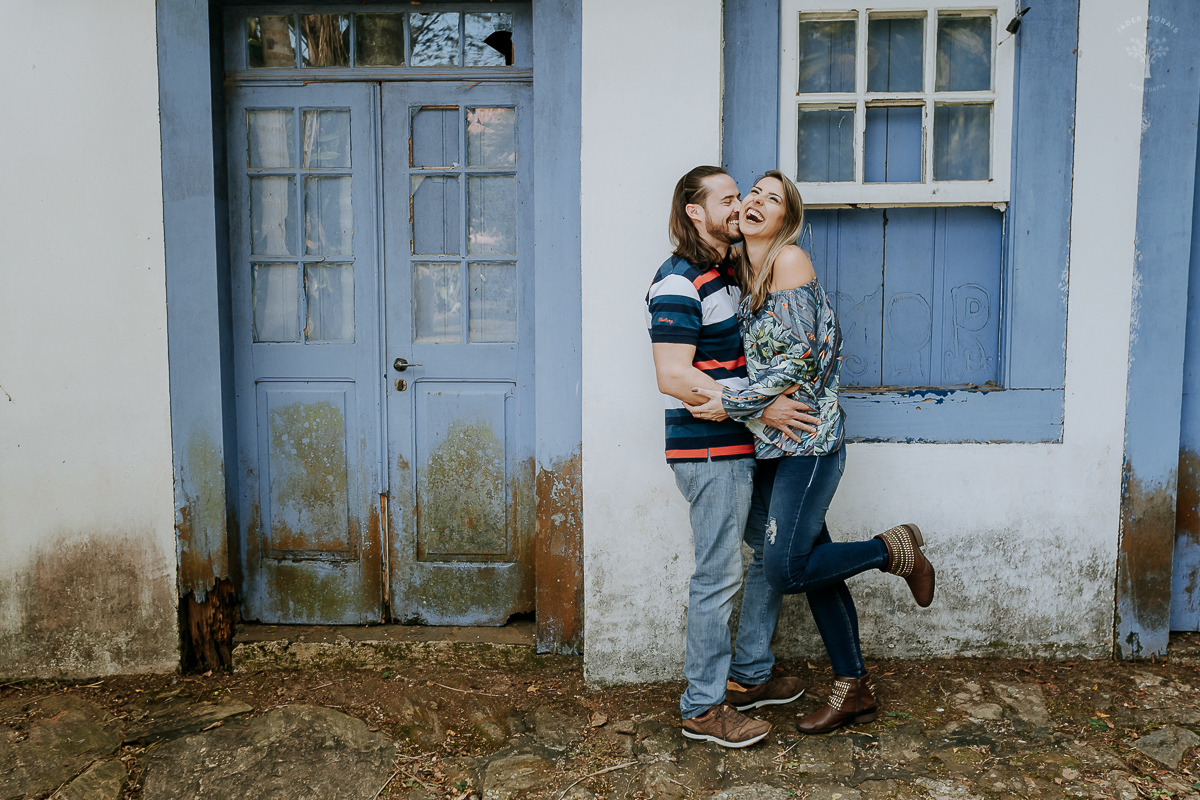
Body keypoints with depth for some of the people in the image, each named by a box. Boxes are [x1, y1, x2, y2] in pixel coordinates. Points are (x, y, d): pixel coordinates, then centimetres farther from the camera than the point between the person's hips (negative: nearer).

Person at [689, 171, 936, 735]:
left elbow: (800, 359, -17)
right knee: (813, 564, 11)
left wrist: (731, 403, -18)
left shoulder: (790, 259, -11)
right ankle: (854, 691, 23)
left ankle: (896, 550, 10)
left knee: (784, 570, -11)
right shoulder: (744, 271, 13)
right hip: (774, 445, 8)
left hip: (807, 439, -8)